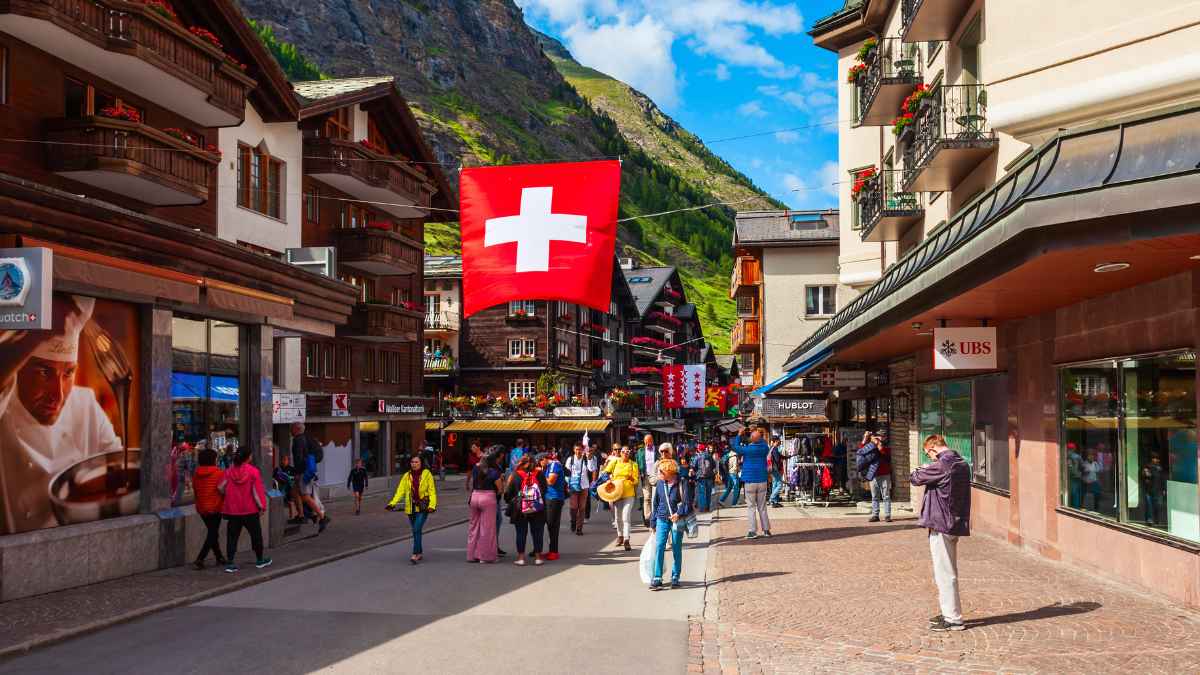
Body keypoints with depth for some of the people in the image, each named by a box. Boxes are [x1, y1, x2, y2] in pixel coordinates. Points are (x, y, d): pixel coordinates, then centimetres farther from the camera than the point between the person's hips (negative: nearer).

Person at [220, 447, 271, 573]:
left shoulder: (229, 471, -3)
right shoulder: (253, 471, -12)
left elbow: (220, 487, 0)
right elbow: (257, 490, -13)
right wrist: (262, 505, -3)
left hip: (232, 509, 2)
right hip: (249, 510, -2)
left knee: (232, 535, 8)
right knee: (256, 533, 14)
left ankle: (230, 563, 2)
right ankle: (260, 560, 26)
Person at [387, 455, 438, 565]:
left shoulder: (427, 474, -2)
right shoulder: (407, 476, 7)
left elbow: (432, 491, -3)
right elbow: (400, 490, 0)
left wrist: (432, 505, -17)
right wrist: (392, 503, -13)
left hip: (423, 507, -4)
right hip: (411, 507, 4)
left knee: (417, 529, -16)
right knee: (416, 531, 13)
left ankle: (415, 554, -16)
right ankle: (420, 552, 28)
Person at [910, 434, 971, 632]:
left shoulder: (940, 466, -19)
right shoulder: (963, 464, 9)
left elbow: (915, 478, -12)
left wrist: (922, 469, 7)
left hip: (941, 525, -9)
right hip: (956, 524, 9)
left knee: (945, 573, -2)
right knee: (949, 571, 19)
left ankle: (953, 619, 2)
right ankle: (950, 613, 28)